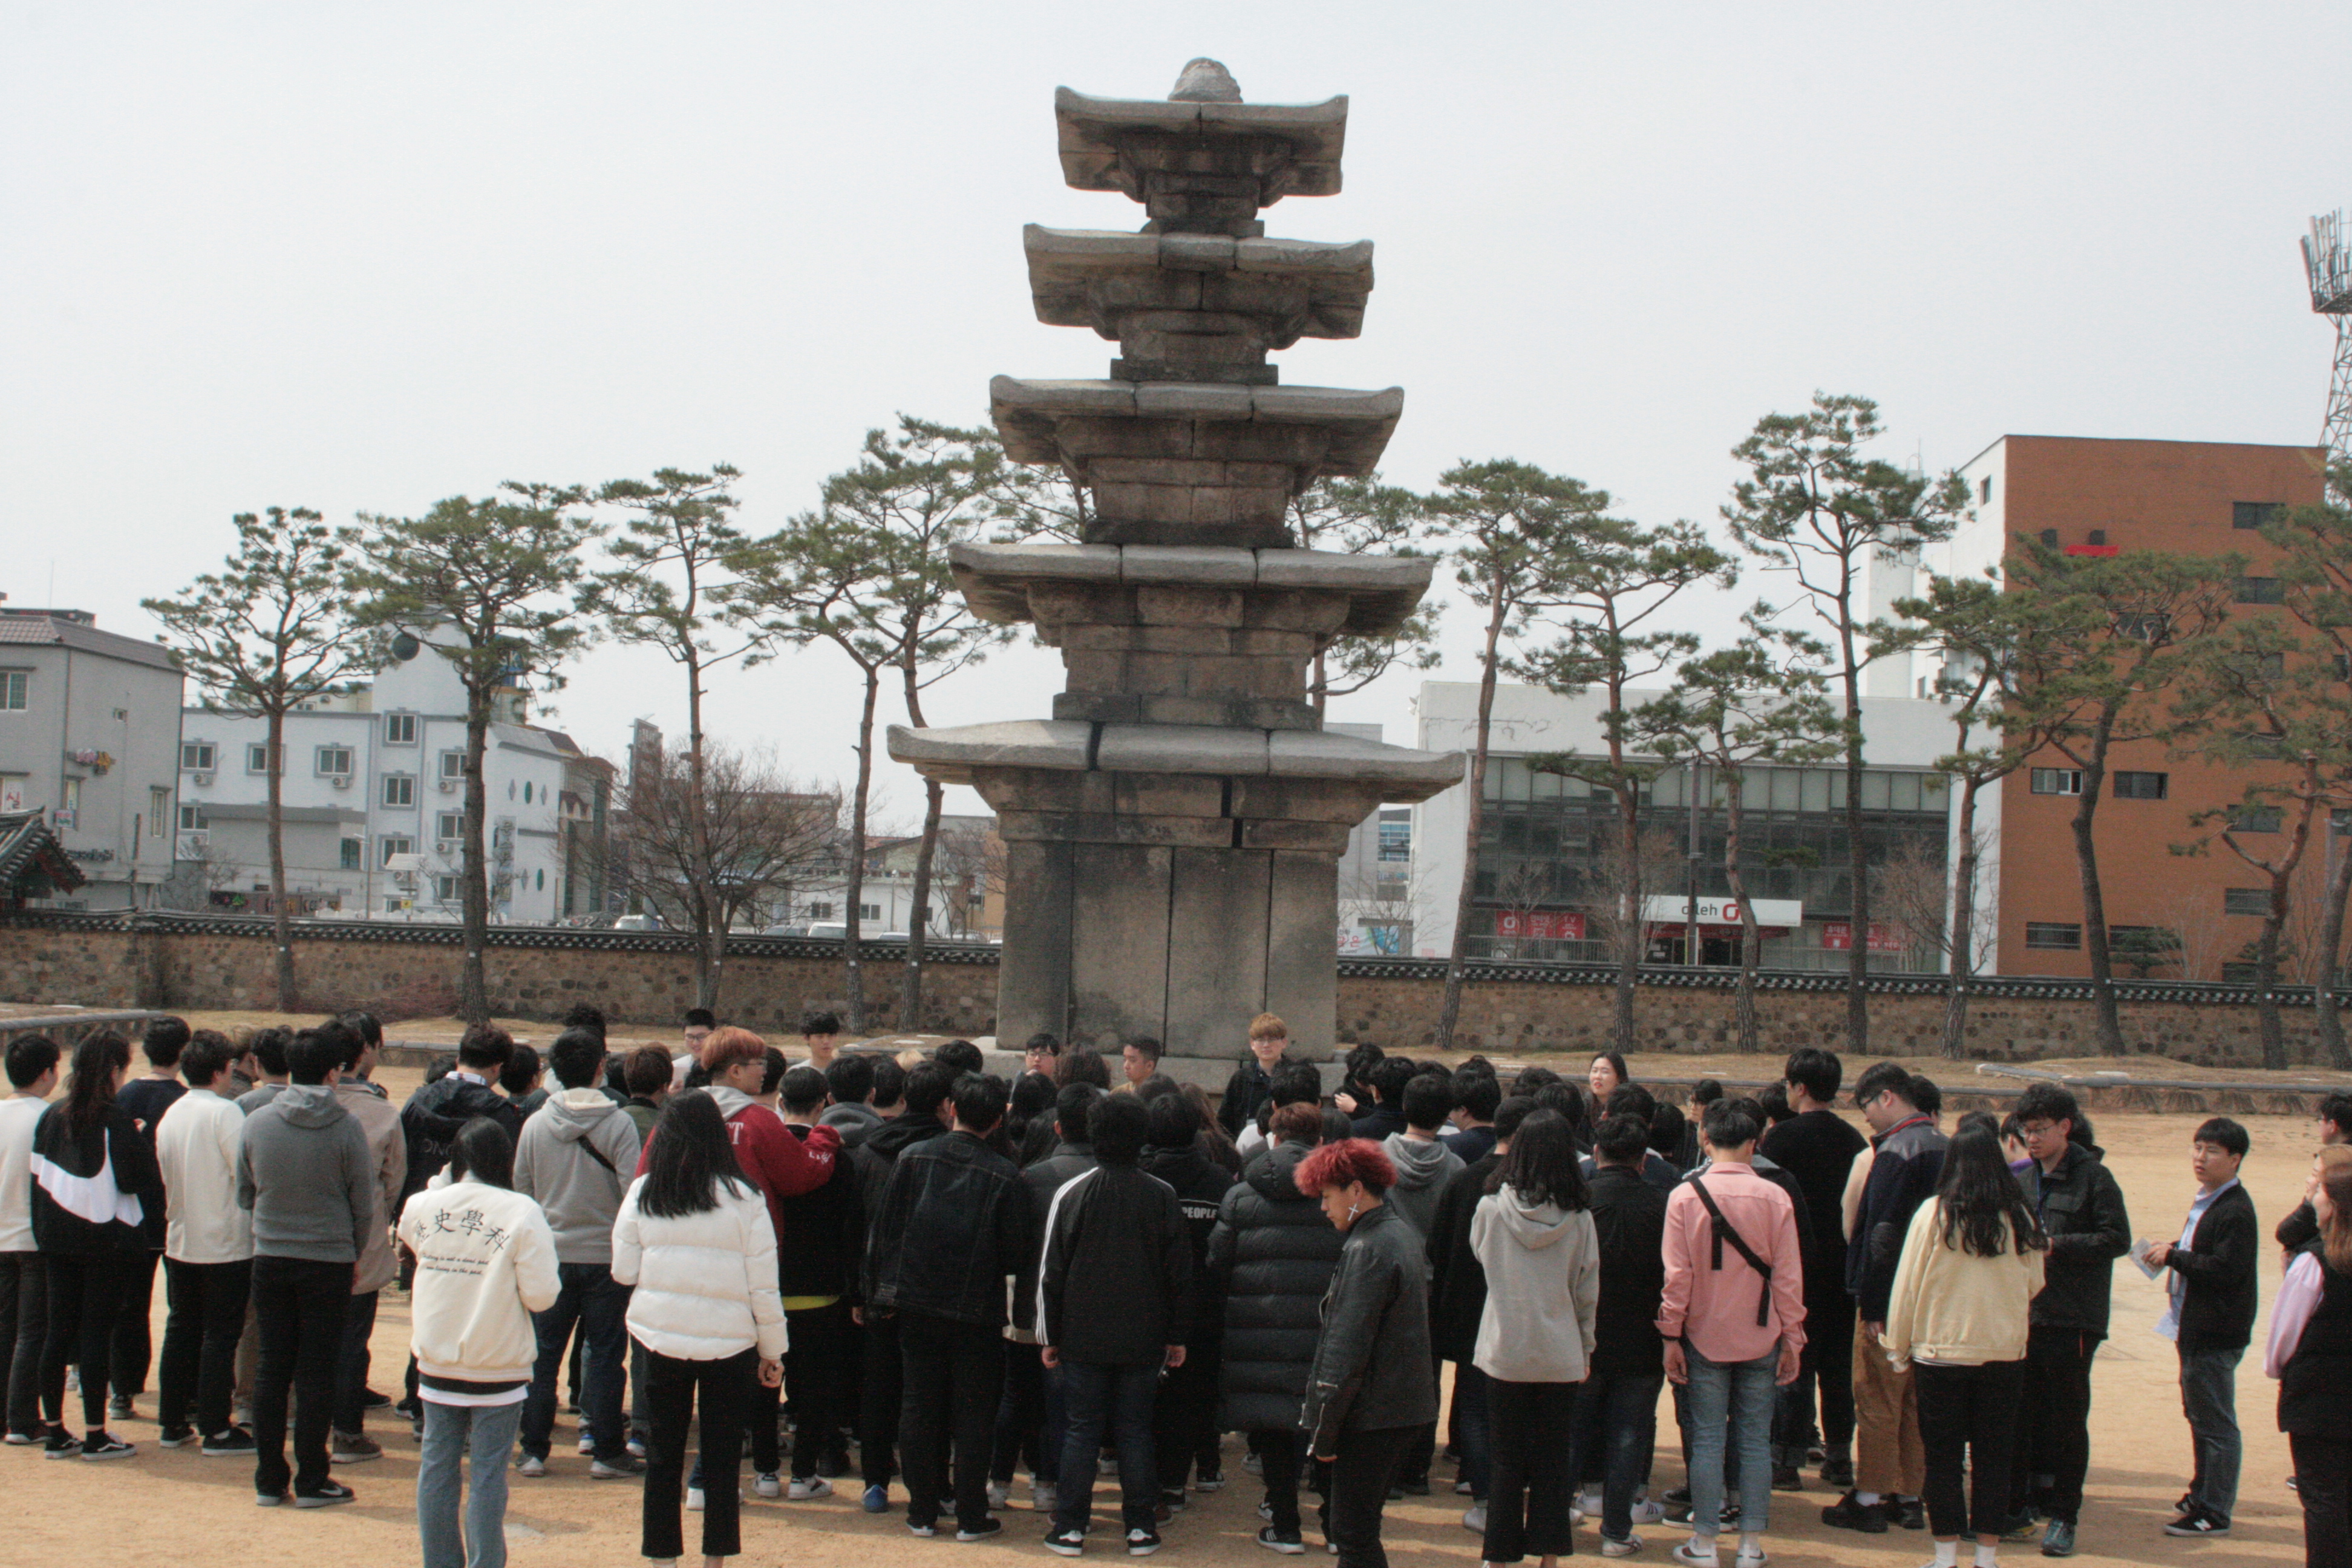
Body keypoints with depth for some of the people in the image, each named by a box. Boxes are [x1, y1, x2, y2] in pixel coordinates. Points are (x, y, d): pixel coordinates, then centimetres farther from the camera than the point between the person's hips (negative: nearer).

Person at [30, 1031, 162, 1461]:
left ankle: (55, 1432, 14)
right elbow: (135, 1180, -12)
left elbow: (36, 1178, 8)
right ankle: (95, 1436, 2)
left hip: (57, 1241, 6)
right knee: (97, 1331, -1)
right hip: (105, 1240, -5)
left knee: (58, 1331, 10)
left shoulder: (51, 1117, 4)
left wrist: (43, 1234, 16)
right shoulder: (115, 1121, -14)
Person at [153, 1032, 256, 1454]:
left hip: (179, 1241, 7)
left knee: (181, 1329, 15)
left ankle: (172, 1423, 20)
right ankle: (215, 1430, 1)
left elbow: (166, 1177, 11)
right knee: (220, 1335, -1)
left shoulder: (170, 1115, 5)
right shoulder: (224, 1113, -16)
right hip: (225, 1243, -7)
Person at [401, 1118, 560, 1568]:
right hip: (498, 1368, -3)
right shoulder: (521, 1213, -14)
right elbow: (541, 1295, -15)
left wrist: (440, 1183, 20)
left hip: (436, 1365, 3)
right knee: (488, 1473, 4)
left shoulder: (421, 1206, -3)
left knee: (437, 1468, 12)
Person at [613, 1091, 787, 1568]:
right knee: (722, 1456, 9)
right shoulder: (742, 1198, -8)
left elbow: (624, 1271, 3)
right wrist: (773, 1350, 5)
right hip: (729, 1342, -2)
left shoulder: (643, 1194, -3)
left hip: (662, 1337, 2)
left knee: (663, 1455, 11)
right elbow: (763, 1283, -5)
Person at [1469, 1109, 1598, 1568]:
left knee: (1507, 1461, 8)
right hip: (1561, 1355, 1)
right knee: (1553, 1460, 10)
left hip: (1505, 1353, 0)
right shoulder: (1579, 1218, -7)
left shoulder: (1492, 1209, -9)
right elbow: (1588, 1292, 2)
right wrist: (1586, 1348, 13)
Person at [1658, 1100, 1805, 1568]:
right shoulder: (1775, 1198, -6)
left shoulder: (1685, 1197, -7)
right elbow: (1788, 1275, -2)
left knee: (1707, 1440, 6)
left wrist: (1671, 1336, 1)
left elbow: (1677, 1274, -6)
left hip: (1704, 1337, 0)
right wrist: (1792, 1338, 6)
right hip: (1760, 1338, 0)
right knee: (1755, 1442, 7)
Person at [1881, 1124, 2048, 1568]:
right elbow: (2034, 1285, 10)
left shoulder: (1934, 1214, -9)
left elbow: (1908, 1283, -5)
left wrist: (1899, 1346, 6)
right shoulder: (2019, 1218, -2)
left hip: (1942, 1352, -2)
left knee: (1943, 1457, 6)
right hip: (2005, 1351, 2)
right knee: (1993, 1456, 10)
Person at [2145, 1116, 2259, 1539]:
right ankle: (2204, 1493, 34)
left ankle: (2214, 1512, 0)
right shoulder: (2204, 1201, 13)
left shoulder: (2236, 1211, -19)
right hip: (2194, 1326, 11)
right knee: (2199, 1415, 21)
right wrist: (2172, 1252, 5)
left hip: (2217, 1334, -11)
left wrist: (2174, 1257, -17)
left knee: (2215, 1423, -5)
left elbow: (2226, 1269, -26)